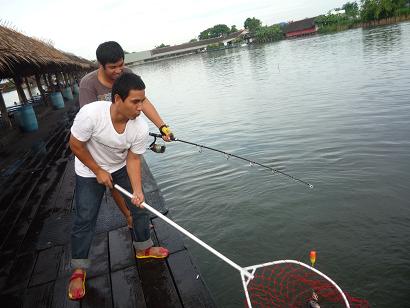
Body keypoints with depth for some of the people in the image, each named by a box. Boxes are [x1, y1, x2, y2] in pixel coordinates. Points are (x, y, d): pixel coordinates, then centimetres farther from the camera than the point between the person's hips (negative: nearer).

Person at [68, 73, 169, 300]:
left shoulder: (141, 128, -27)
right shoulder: (90, 114, -37)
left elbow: (133, 159, -16)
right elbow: (75, 145, -21)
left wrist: (137, 190, -27)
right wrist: (99, 171, -16)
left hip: (121, 168, 3)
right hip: (90, 171, -3)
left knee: (140, 206, 5)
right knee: (84, 219, 2)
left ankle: (142, 248, 31)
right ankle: (78, 270, 22)